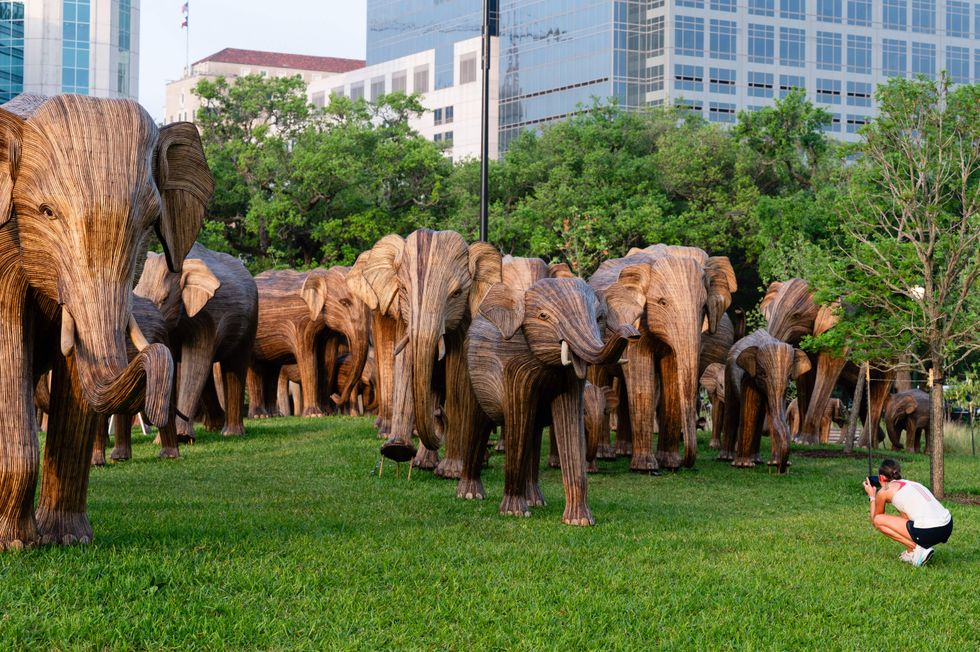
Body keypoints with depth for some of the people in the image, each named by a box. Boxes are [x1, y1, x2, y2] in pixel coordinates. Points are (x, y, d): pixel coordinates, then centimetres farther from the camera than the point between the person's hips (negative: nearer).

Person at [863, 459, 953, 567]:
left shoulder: (884, 491, 8)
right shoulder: (910, 483, 27)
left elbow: (874, 521, 22)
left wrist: (872, 497, 34)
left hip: (928, 532, -8)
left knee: (878, 520, 8)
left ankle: (917, 549, 0)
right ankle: (912, 553, 19)